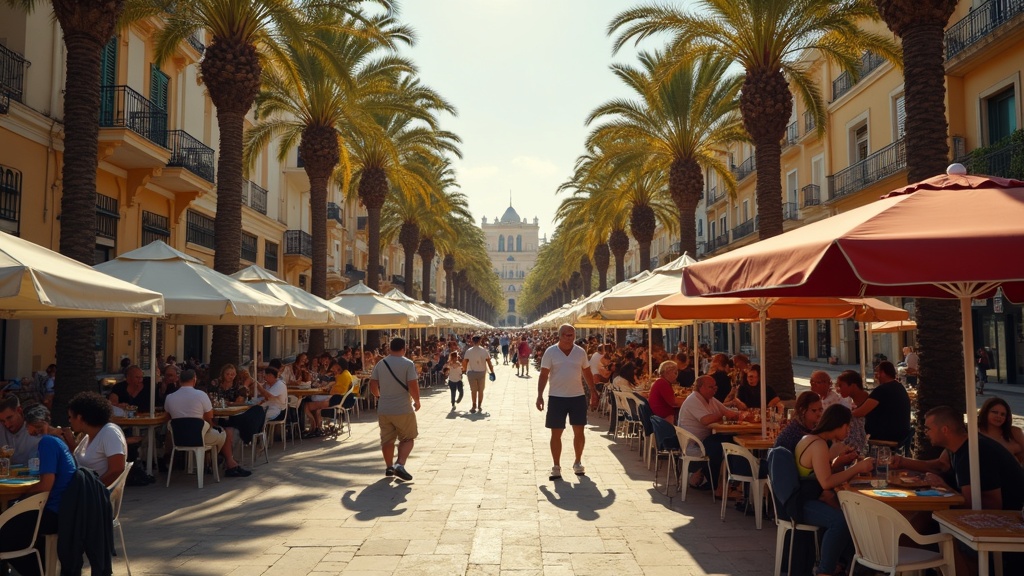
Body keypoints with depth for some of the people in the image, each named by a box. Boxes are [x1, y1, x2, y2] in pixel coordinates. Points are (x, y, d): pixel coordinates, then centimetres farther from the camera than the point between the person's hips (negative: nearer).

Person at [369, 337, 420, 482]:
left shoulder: (380, 364, 4)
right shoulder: (408, 364, -10)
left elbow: (373, 386, 6)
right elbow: (413, 386, -17)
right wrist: (417, 401, -1)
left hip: (383, 409, 4)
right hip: (403, 409, -4)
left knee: (387, 439, 15)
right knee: (408, 438, 9)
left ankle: (389, 467, 22)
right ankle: (400, 464, -7)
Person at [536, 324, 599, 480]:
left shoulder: (580, 352, 3)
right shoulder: (550, 352, -5)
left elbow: (587, 373, 12)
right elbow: (544, 375, -6)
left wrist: (594, 392, 9)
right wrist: (540, 395, -12)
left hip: (578, 396, 2)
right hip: (556, 397, -2)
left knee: (579, 432, 7)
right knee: (556, 433, 2)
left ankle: (578, 462, 25)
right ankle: (556, 467, 12)